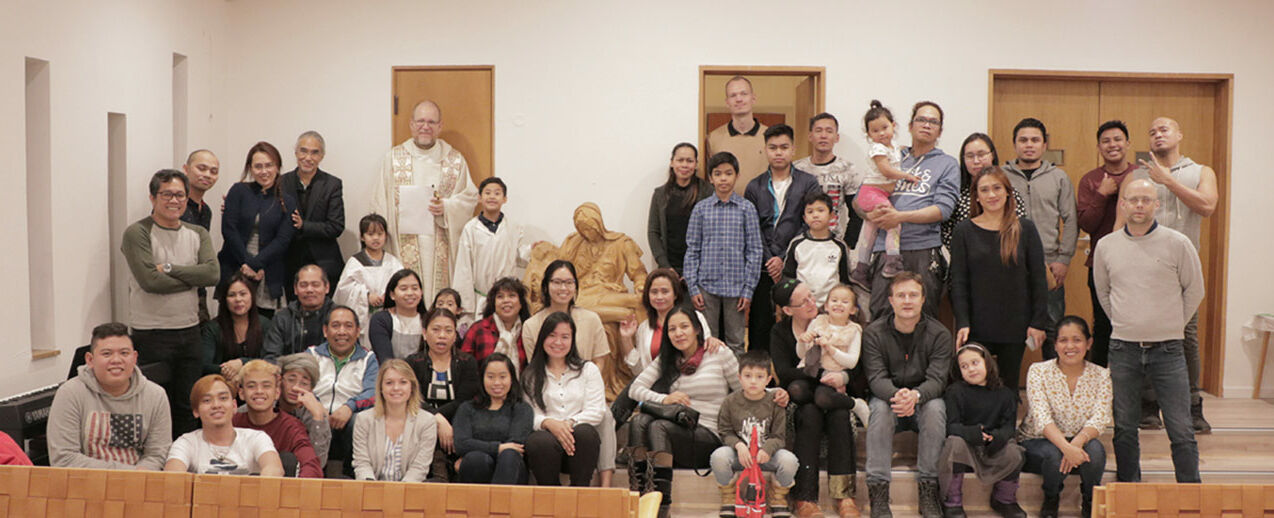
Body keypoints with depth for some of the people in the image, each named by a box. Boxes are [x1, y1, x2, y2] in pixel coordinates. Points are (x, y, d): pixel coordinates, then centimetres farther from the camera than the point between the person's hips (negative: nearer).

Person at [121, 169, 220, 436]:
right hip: (151, 333, -5)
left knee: (187, 407, 11)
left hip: (190, 330, 5)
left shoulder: (197, 234, 10)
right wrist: (193, 277, -7)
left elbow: (212, 273, -6)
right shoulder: (137, 233, -7)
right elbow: (150, 281, -18)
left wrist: (169, 268, -14)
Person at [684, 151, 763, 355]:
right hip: (707, 286, 1)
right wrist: (693, 288, -1)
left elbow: (754, 250, 1)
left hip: (736, 286, -1)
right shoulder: (701, 208, 3)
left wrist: (748, 289, -4)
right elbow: (692, 250, 5)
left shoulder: (746, 208, 1)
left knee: (735, 343, 7)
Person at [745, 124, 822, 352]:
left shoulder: (808, 183, 7)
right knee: (760, 325, 0)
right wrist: (768, 260, -8)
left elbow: (810, 225, -2)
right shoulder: (755, 187, 12)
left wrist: (785, 260, -10)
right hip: (763, 270, 1)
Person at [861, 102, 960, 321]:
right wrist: (871, 215, -6)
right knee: (880, 317, -5)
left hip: (924, 249, -2)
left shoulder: (947, 164, 12)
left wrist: (901, 216, -12)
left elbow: (943, 208, -2)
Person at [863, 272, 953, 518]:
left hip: (924, 400, 0)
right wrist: (896, 395, -39)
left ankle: (928, 489, -25)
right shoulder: (874, 333, -5)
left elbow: (937, 379, -16)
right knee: (880, 406, -33)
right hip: (888, 397, 0)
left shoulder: (939, 334, -6)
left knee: (935, 407, -32)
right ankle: (878, 490, -32)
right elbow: (876, 378, -16)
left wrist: (916, 395, -39)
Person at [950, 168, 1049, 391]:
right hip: (977, 327, -1)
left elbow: (1038, 278, 3)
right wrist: (962, 323, -10)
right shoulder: (964, 231, 1)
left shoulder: (1025, 229, 2)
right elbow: (958, 282, -1)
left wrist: (1038, 322, -2)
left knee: (1009, 386, 9)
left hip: (1015, 325, 1)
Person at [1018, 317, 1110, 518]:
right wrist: (1065, 447, -39)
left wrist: (1078, 441, -35)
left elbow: (1100, 419, -13)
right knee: (1054, 455, -35)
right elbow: (1042, 418, -21)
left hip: (1079, 443, 2)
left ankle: (1090, 501, -1)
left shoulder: (1101, 375, -1)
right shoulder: (1039, 371, -9)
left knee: (1095, 449, -31)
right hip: (1037, 442, -2)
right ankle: (1050, 500, -1)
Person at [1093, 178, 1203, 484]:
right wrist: (1125, 323, 12)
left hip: (1167, 350, -2)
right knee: (1124, 429, 9)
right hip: (1123, 350, 2)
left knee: (1181, 431, -1)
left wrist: (1170, 325, 7)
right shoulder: (1106, 246, 5)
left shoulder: (1177, 244, -3)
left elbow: (1195, 290, 7)